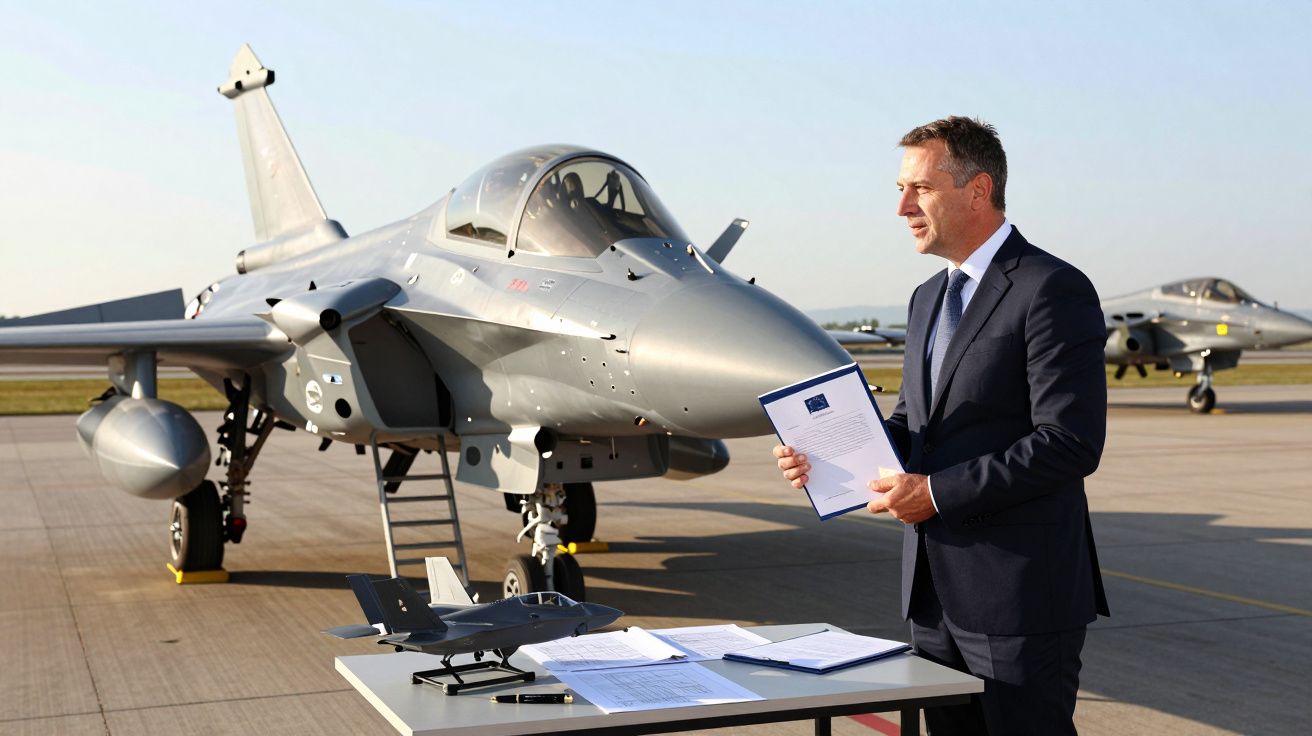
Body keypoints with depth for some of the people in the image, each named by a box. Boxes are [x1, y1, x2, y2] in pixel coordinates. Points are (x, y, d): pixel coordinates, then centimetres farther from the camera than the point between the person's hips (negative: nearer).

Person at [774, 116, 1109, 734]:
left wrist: (938, 492, -20)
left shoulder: (1053, 291, -12)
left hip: (1020, 597, -8)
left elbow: (1071, 443, -19)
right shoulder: (928, 297, 15)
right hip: (935, 593, 8)